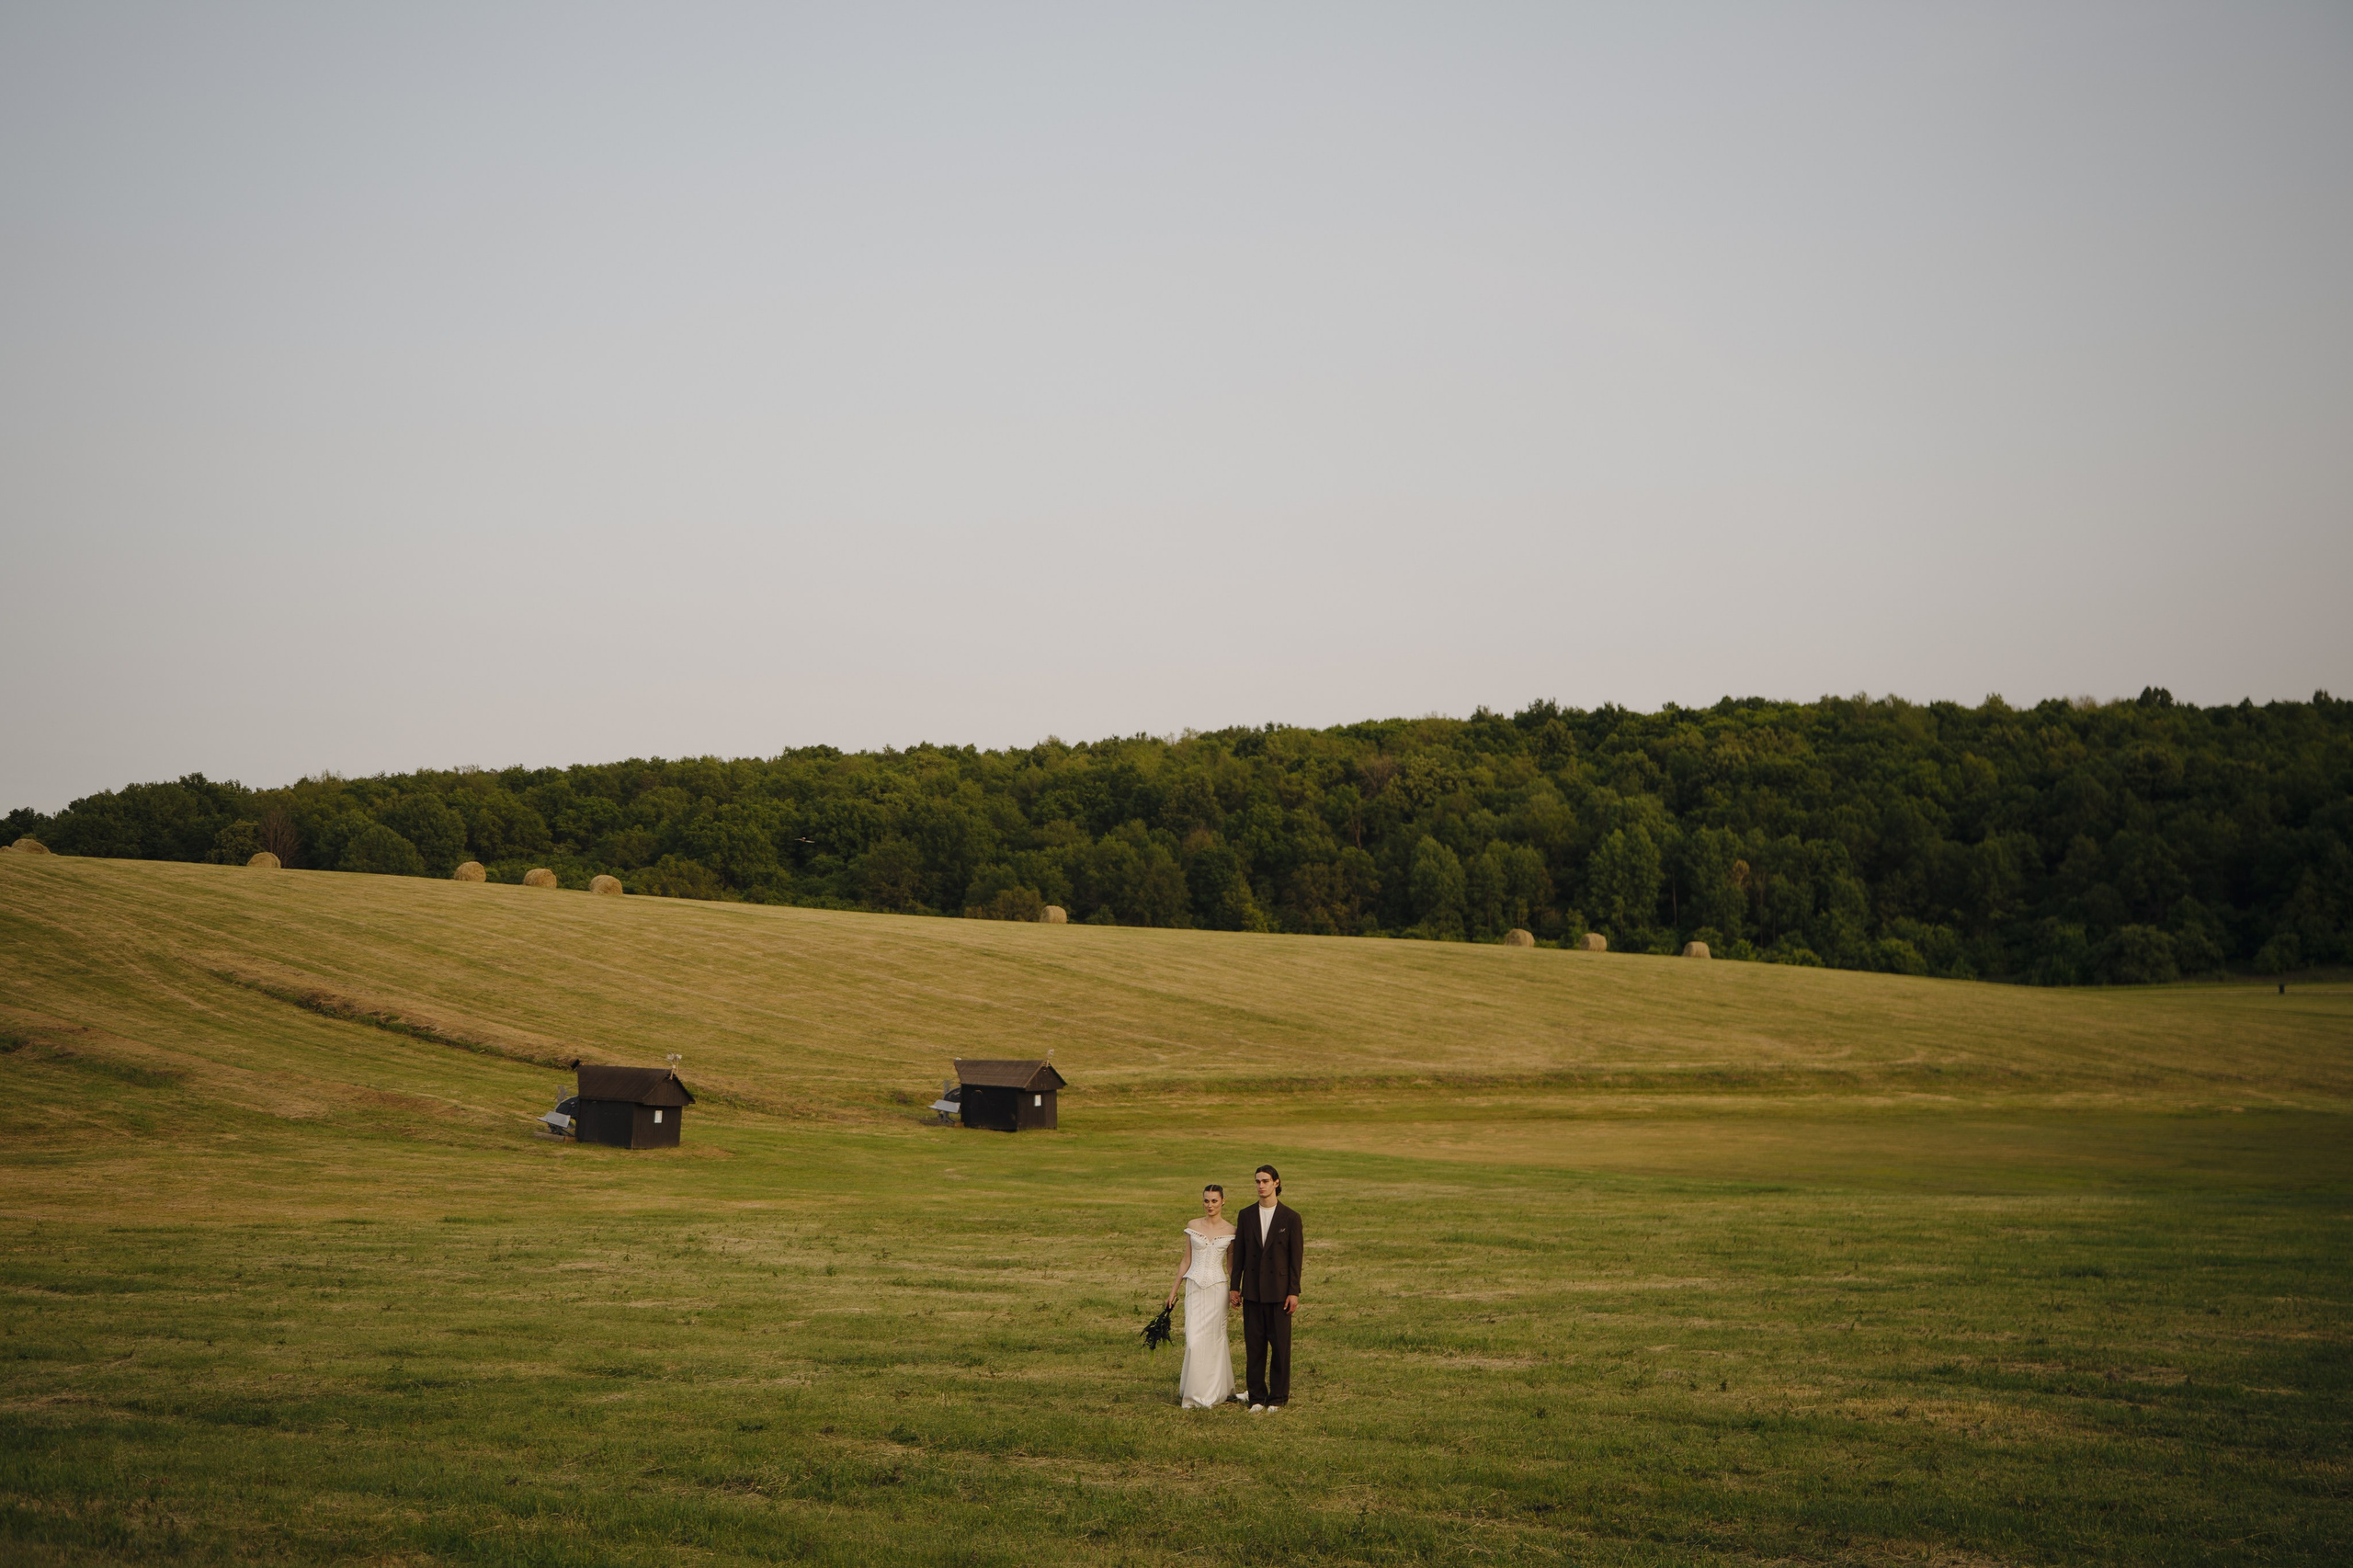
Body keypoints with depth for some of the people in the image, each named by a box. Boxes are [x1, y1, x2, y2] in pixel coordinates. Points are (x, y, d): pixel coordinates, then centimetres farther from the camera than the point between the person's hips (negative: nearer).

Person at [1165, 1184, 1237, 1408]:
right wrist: (1174, 1289, 9)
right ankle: (1195, 1392, 7)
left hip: (1217, 1287, -1)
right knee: (1194, 1340, -5)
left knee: (1215, 1338, 2)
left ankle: (1215, 1392, 14)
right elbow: (1186, 1261, 10)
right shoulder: (1193, 1226, 5)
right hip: (1194, 1286, 1)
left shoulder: (1230, 1230, 2)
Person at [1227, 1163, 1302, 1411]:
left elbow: (1296, 1257, -3)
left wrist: (1294, 1292, -7)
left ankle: (1278, 1397, 10)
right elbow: (1238, 1253, 11)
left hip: (1279, 1290, -3)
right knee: (1254, 1344, 3)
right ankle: (1257, 1397, 10)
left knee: (1280, 1345, 1)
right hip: (1252, 1290, 3)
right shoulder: (1247, 1216, 8)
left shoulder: (1290, 1217, -2)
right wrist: (1235, 1286, 6)